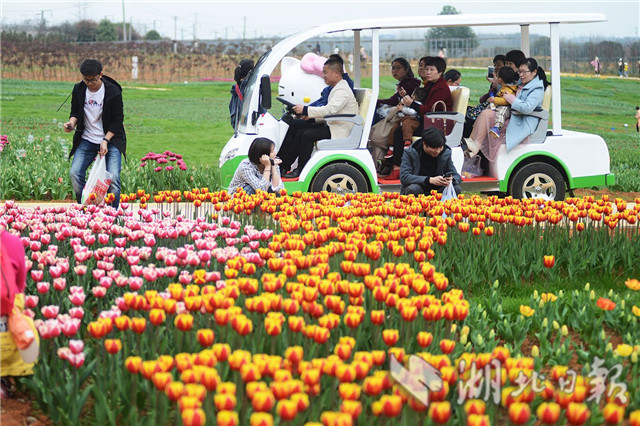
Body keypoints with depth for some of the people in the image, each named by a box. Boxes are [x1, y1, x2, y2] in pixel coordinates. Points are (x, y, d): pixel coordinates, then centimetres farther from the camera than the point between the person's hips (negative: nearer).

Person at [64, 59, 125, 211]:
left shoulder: (113, 92, -11)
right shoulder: (79, 90, 0)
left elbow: (117, 119, -7)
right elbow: (75, 112, 12)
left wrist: (105, 141, -15)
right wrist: (72, 122, -12)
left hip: (111, 139, -3)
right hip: (87, 140, 4)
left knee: (113, 176, -20)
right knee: (75, 173, -14)